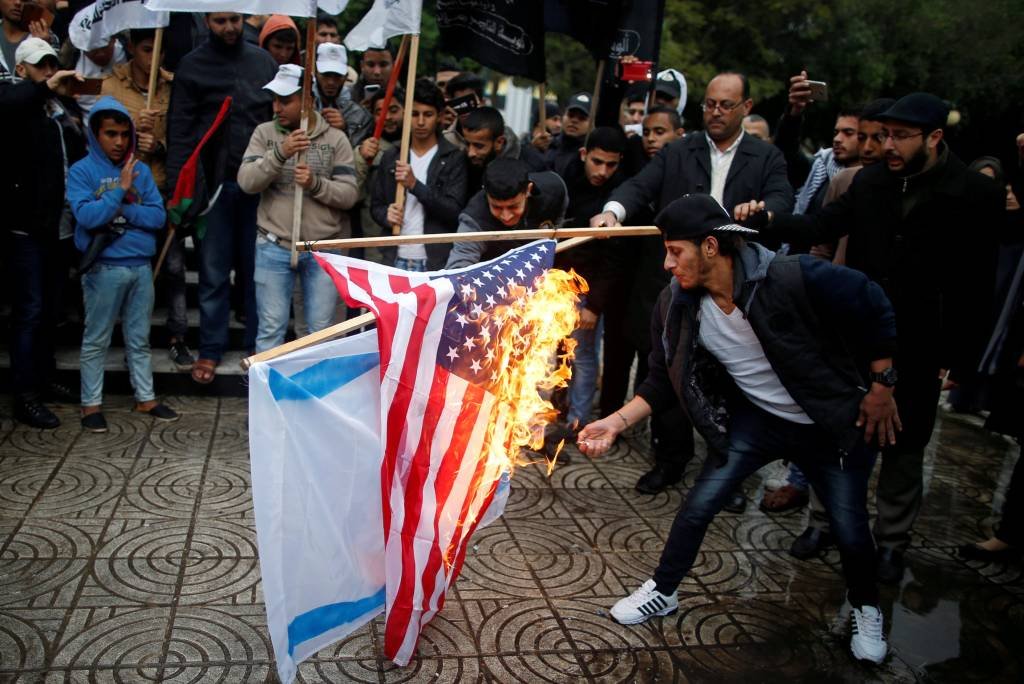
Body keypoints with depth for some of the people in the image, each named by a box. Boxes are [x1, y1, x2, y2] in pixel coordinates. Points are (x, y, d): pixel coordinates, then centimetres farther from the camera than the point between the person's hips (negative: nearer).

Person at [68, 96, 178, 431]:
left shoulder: (141, 170, 6)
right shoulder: (82, 171, -4)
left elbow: (159, 216, -2)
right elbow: (88, 216, -18)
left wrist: (120, 209, -12)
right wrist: (121, 189, -14)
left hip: (141, 266, 4)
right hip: (104, 268, -4)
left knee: (140, 339, 14)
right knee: (96, 340, 6)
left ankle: (146, 398, 24)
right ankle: (91, 404, 16)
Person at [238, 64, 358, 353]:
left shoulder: (335, 139, 1)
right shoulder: (264, 133, 4)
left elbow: (349, 194, -4)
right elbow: (246, 182, -8)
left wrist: (315, 184, -20)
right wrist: (280, 153, -21)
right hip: (274, 247, 1)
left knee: (322, 330, 7)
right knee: (271, 329, 5)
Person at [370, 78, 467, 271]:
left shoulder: (454, 158, 0)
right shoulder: (391, 157, 11)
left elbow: (454, 211, -8)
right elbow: (375, 205, 16)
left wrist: (415, 185, -17)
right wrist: (386, 214, -7)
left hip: (437, 263, -3)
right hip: (396, 260, 3)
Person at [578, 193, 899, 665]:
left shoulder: (794, 279, -31)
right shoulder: (676, 305, -15)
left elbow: (874, 307, -19)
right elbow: (663, 381, -4)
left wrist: (880, 387, -13)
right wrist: (617, 421, -16)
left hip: (834, 422, -3)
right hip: (757, 419, 3)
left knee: (849, 528, 7)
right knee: (699, 504, -1)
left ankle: (865, 608, 39)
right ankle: (662, 591, 24)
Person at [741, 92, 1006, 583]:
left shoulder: (975, 194, -10)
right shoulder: (871, 181, 0)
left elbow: (977, 281, -10)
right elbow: (823, 226, -4)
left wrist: (961, 356, -11)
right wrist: (769, 220, -22)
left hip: (916, 347, -3)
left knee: (904, 445, 12)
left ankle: (891, 541, 28)